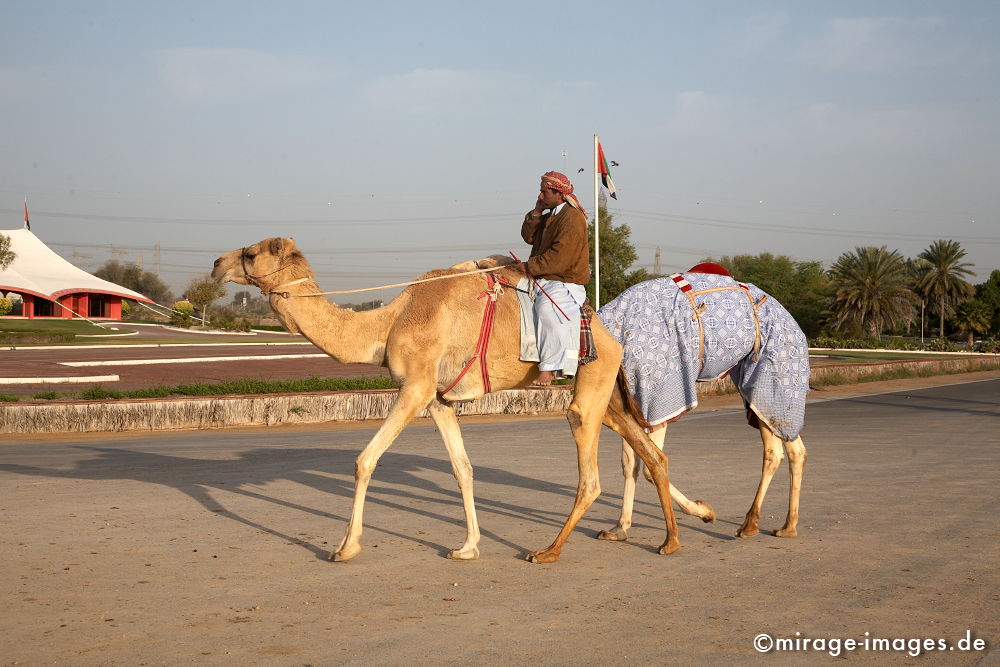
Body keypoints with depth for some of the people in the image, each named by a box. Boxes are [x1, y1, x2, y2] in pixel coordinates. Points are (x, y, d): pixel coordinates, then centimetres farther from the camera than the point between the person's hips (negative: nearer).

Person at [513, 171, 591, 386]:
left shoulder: (572, 217, -12)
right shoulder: (550, 216, 19)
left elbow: (561, 257, -21)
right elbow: (529, 237, 20)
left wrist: (531, 267, -16)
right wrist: (536, 213, 5)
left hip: (565, 283, -10)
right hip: (545, 280, 11)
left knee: (547, 307, -35)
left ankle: (548, 369, -36)